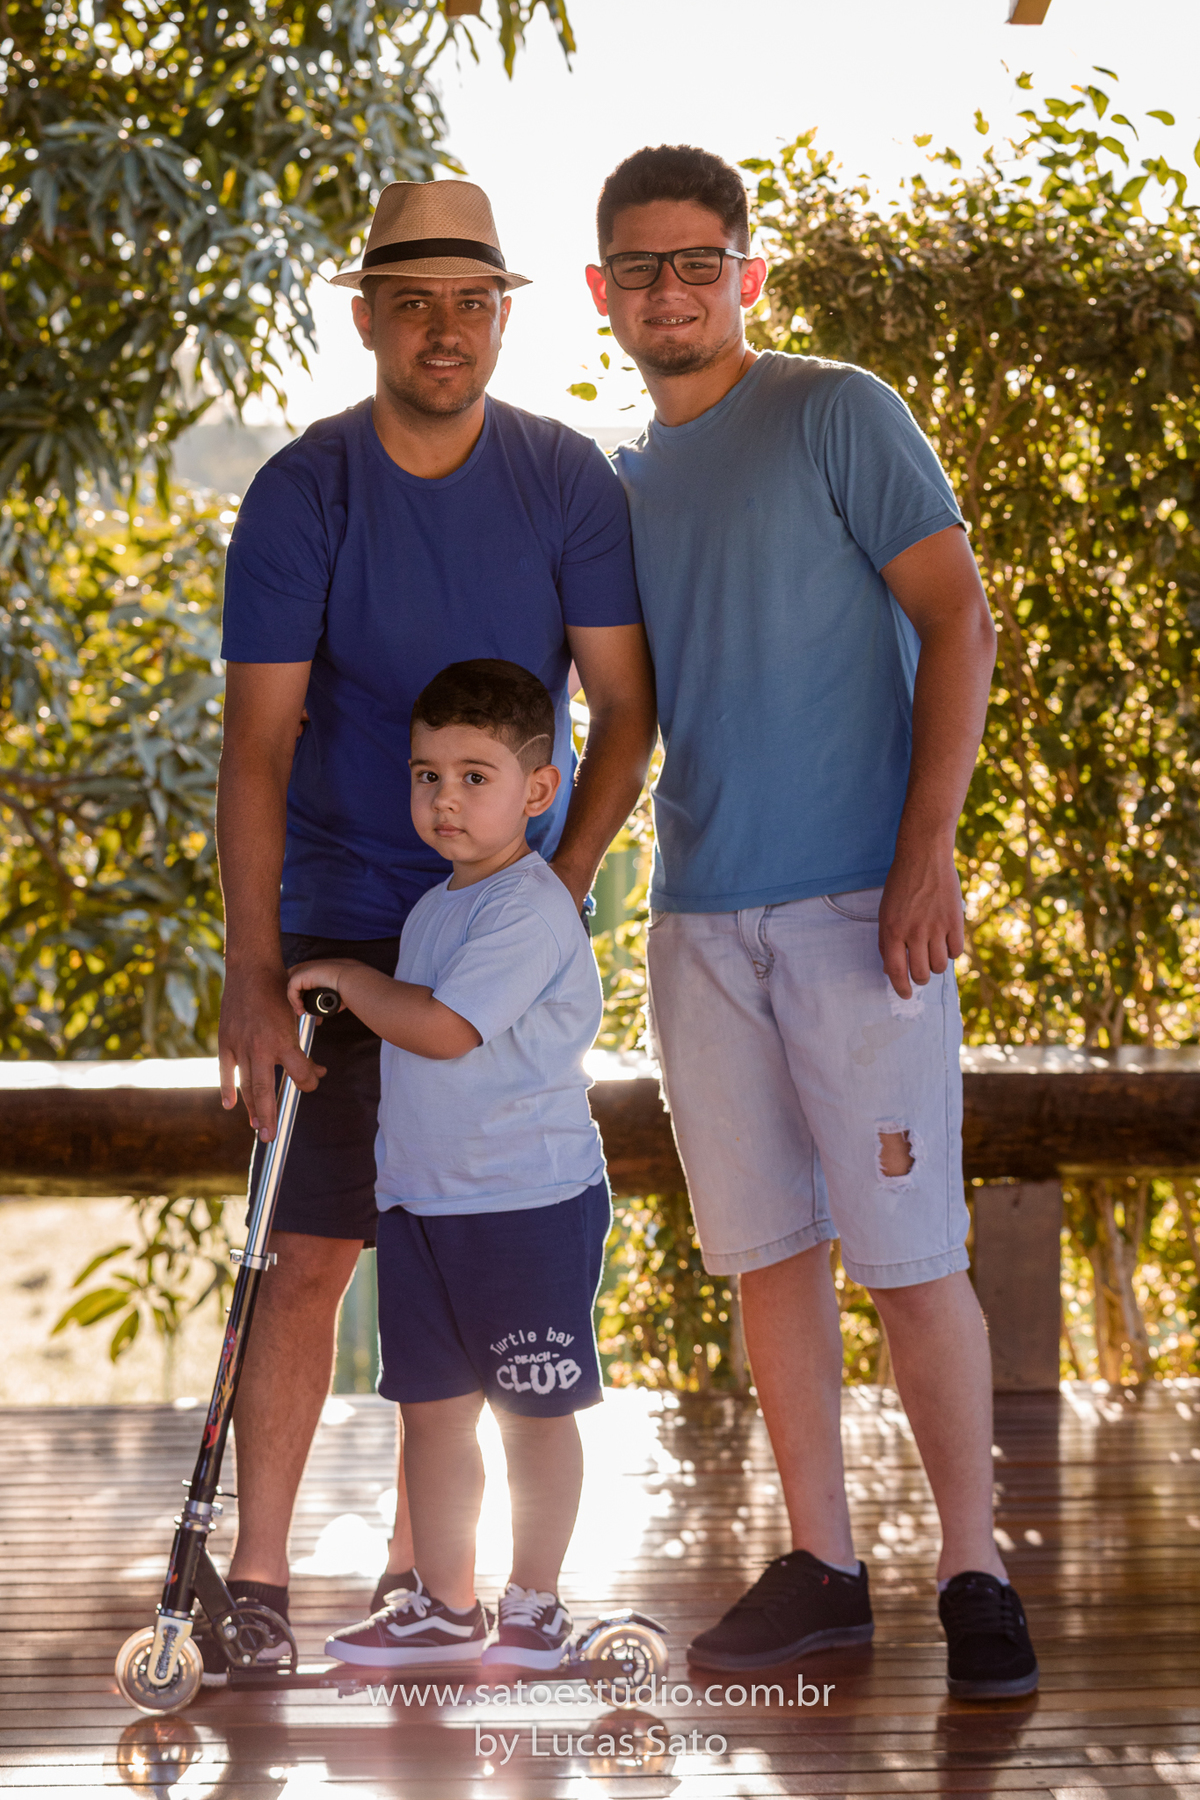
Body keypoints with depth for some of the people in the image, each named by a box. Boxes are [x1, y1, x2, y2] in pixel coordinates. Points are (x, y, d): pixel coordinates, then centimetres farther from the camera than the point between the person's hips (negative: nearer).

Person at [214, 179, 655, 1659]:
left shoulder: (568, 482, -4)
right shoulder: (301, 494, -10)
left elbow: (625, 710, -1)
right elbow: (257, 744, -13)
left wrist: (555, 896, -13)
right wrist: (252, 977, -20)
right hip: (343, 926, -2)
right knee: (311, 1252, -6)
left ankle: (423, 1562, 16)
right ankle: (257, 1567, 2)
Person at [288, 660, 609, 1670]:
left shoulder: (529, 906, -15)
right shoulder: (433, 909, 13)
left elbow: (443, 1027, -23)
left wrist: (346, 978, -12)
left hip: (529, 1200, -8)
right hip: (422, 1199, 8)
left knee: (533, 1409, 4)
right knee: (432, 1405, 11)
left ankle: (534, 1605, 15)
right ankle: (444, 1605, 20)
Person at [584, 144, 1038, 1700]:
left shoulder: (836, 413, -1)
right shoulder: (617, 490, 16)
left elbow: (957, 619, -7)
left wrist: (927, 854, -15)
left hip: (855, 903, -6)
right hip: (698, 915, 6)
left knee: (908, 1254, -7)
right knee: (764, 1248, 8)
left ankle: (975, 1574, 3)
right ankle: (820, 1567, 17)